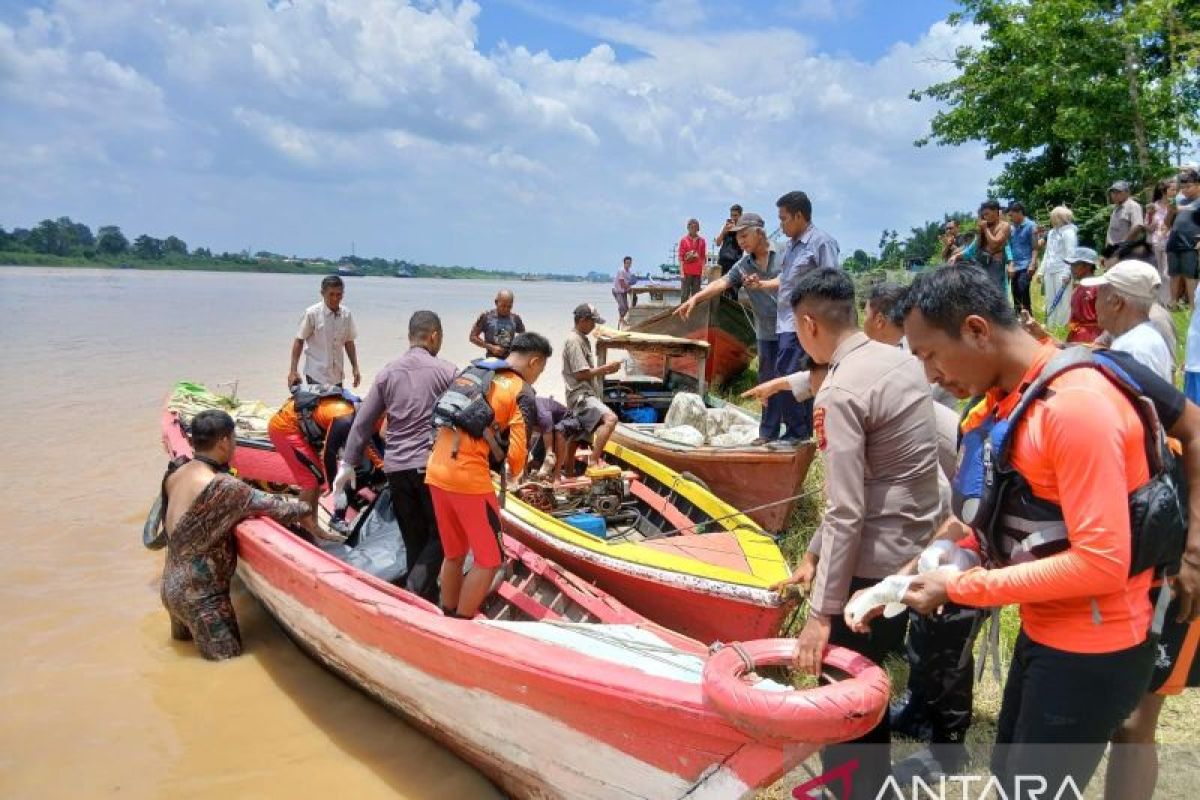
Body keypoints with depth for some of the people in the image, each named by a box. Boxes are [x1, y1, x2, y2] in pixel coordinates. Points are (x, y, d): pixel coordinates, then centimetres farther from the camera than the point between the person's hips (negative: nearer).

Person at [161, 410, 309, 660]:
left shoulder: (177, 473, -1)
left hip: (173, 584, 9)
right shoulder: (222, 486, -26)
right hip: (201, 594, -9)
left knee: (182, 641, 29)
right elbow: (273, 507, -19)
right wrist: (304, 508, -2)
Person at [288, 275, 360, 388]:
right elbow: (299, 341, -5)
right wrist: (293, 371, -10)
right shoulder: (312, 313, -10)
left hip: (337, 375, 4)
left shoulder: (346, 314, 2)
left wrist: (355, 368, 9)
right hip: (317, 375, -4)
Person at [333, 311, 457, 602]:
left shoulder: (387, 372, 7)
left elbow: (363, 421, 8)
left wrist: (348, 463, 15)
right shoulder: (446, 371, -4)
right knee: (441, 533, 6)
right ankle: (416, 590, -12)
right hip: (433, 465, -4)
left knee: (415, 540, 13)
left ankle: (426, 600, 20)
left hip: (396, 468, 4)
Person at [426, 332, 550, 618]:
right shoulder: (522, 392, -5)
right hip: (469, 478, -8)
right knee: (489, 560, 7)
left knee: (454, 554, 22)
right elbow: (516, 453, -12)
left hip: (436, 471, 8)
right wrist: (514, 471, 10)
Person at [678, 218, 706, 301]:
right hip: (687, 271, -2)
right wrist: (681, 271, -8)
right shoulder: (684, 240, 0)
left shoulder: (701, 240, 6)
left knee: (696, 294, 6)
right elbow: (681, 256, -1)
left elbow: (704, 256, 7)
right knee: (684, 293, -1)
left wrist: (703, 270, 1)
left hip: (697, 271, 2)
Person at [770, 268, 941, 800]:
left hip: (872, 564, -9)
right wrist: (814, 554, 14)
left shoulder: (840, 392, -21)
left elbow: (846, 512, -24)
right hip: (916, 549, 9)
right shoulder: (900, 362, 5)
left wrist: (821, 613, -19)